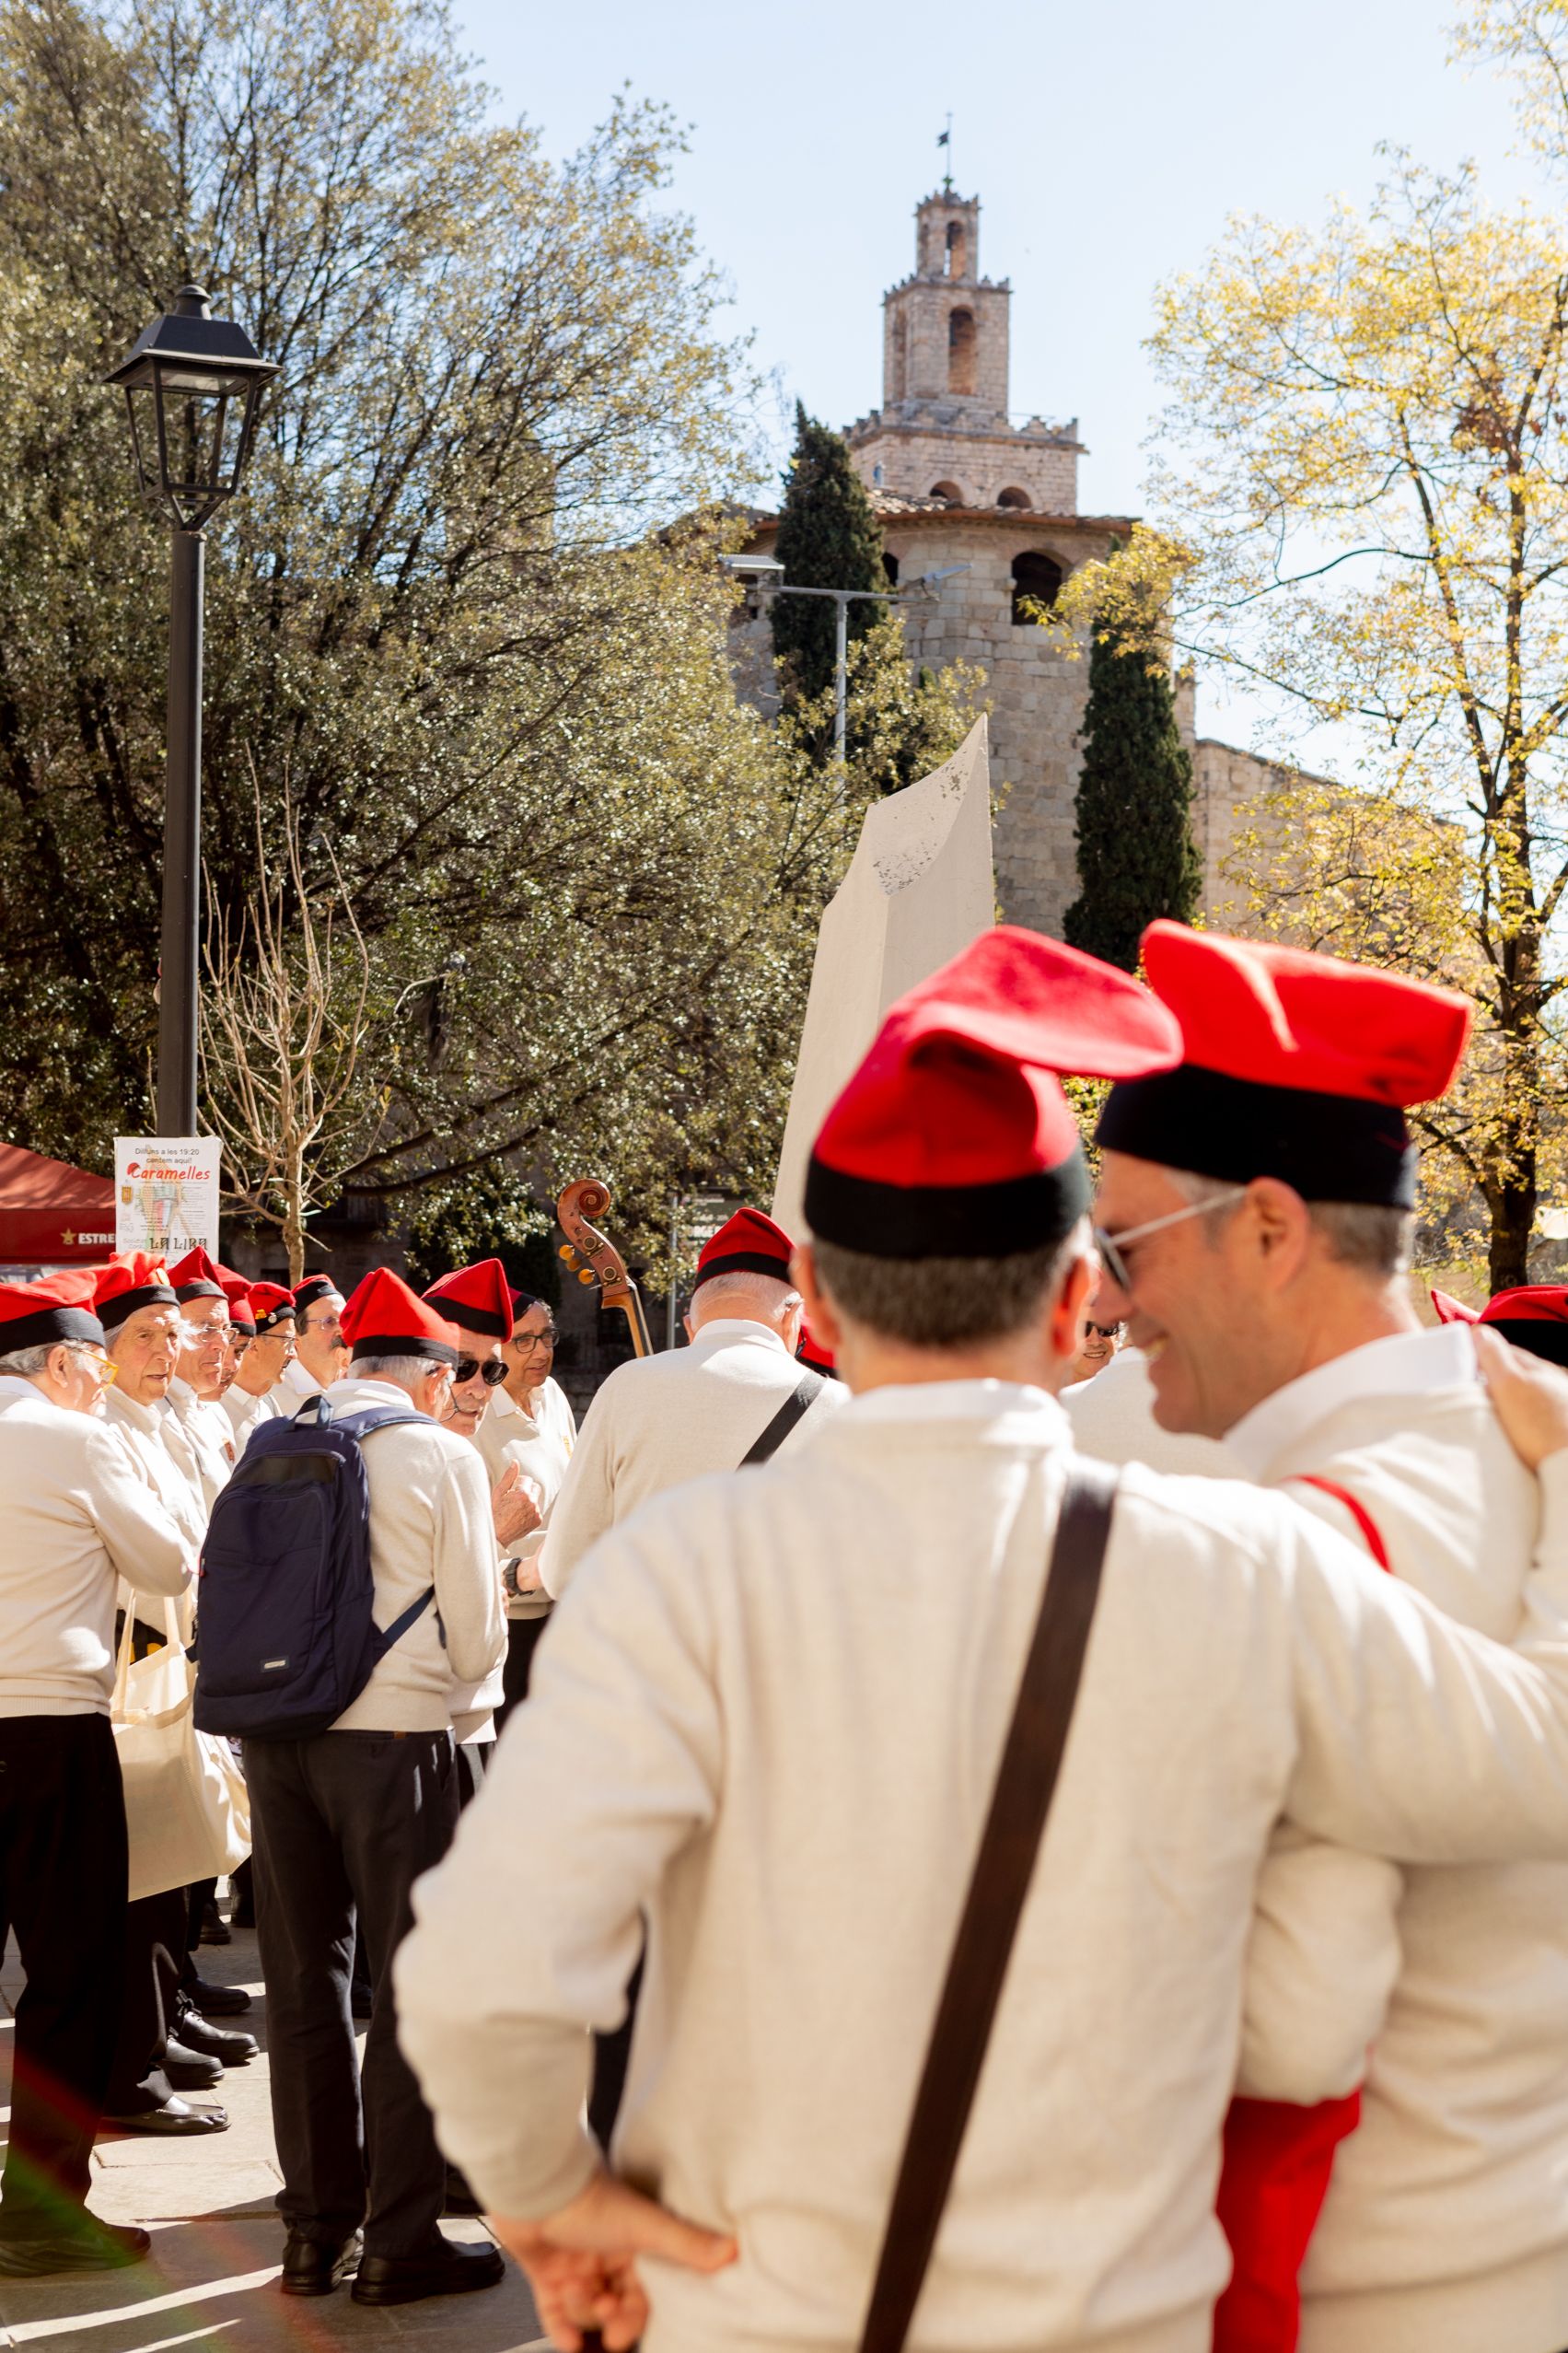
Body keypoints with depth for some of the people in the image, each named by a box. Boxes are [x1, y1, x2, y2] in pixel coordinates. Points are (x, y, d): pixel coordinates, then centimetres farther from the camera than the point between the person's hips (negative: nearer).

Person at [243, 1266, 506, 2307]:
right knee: (411, 1985, 4)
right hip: (395, 1730, -4)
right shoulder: (443, 1454, -4)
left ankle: (317, 2228, 18)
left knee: (304, 1983, 12)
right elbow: (479, 1637, -2)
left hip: (274, 1732, 4)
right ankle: (399, 2240, 6)